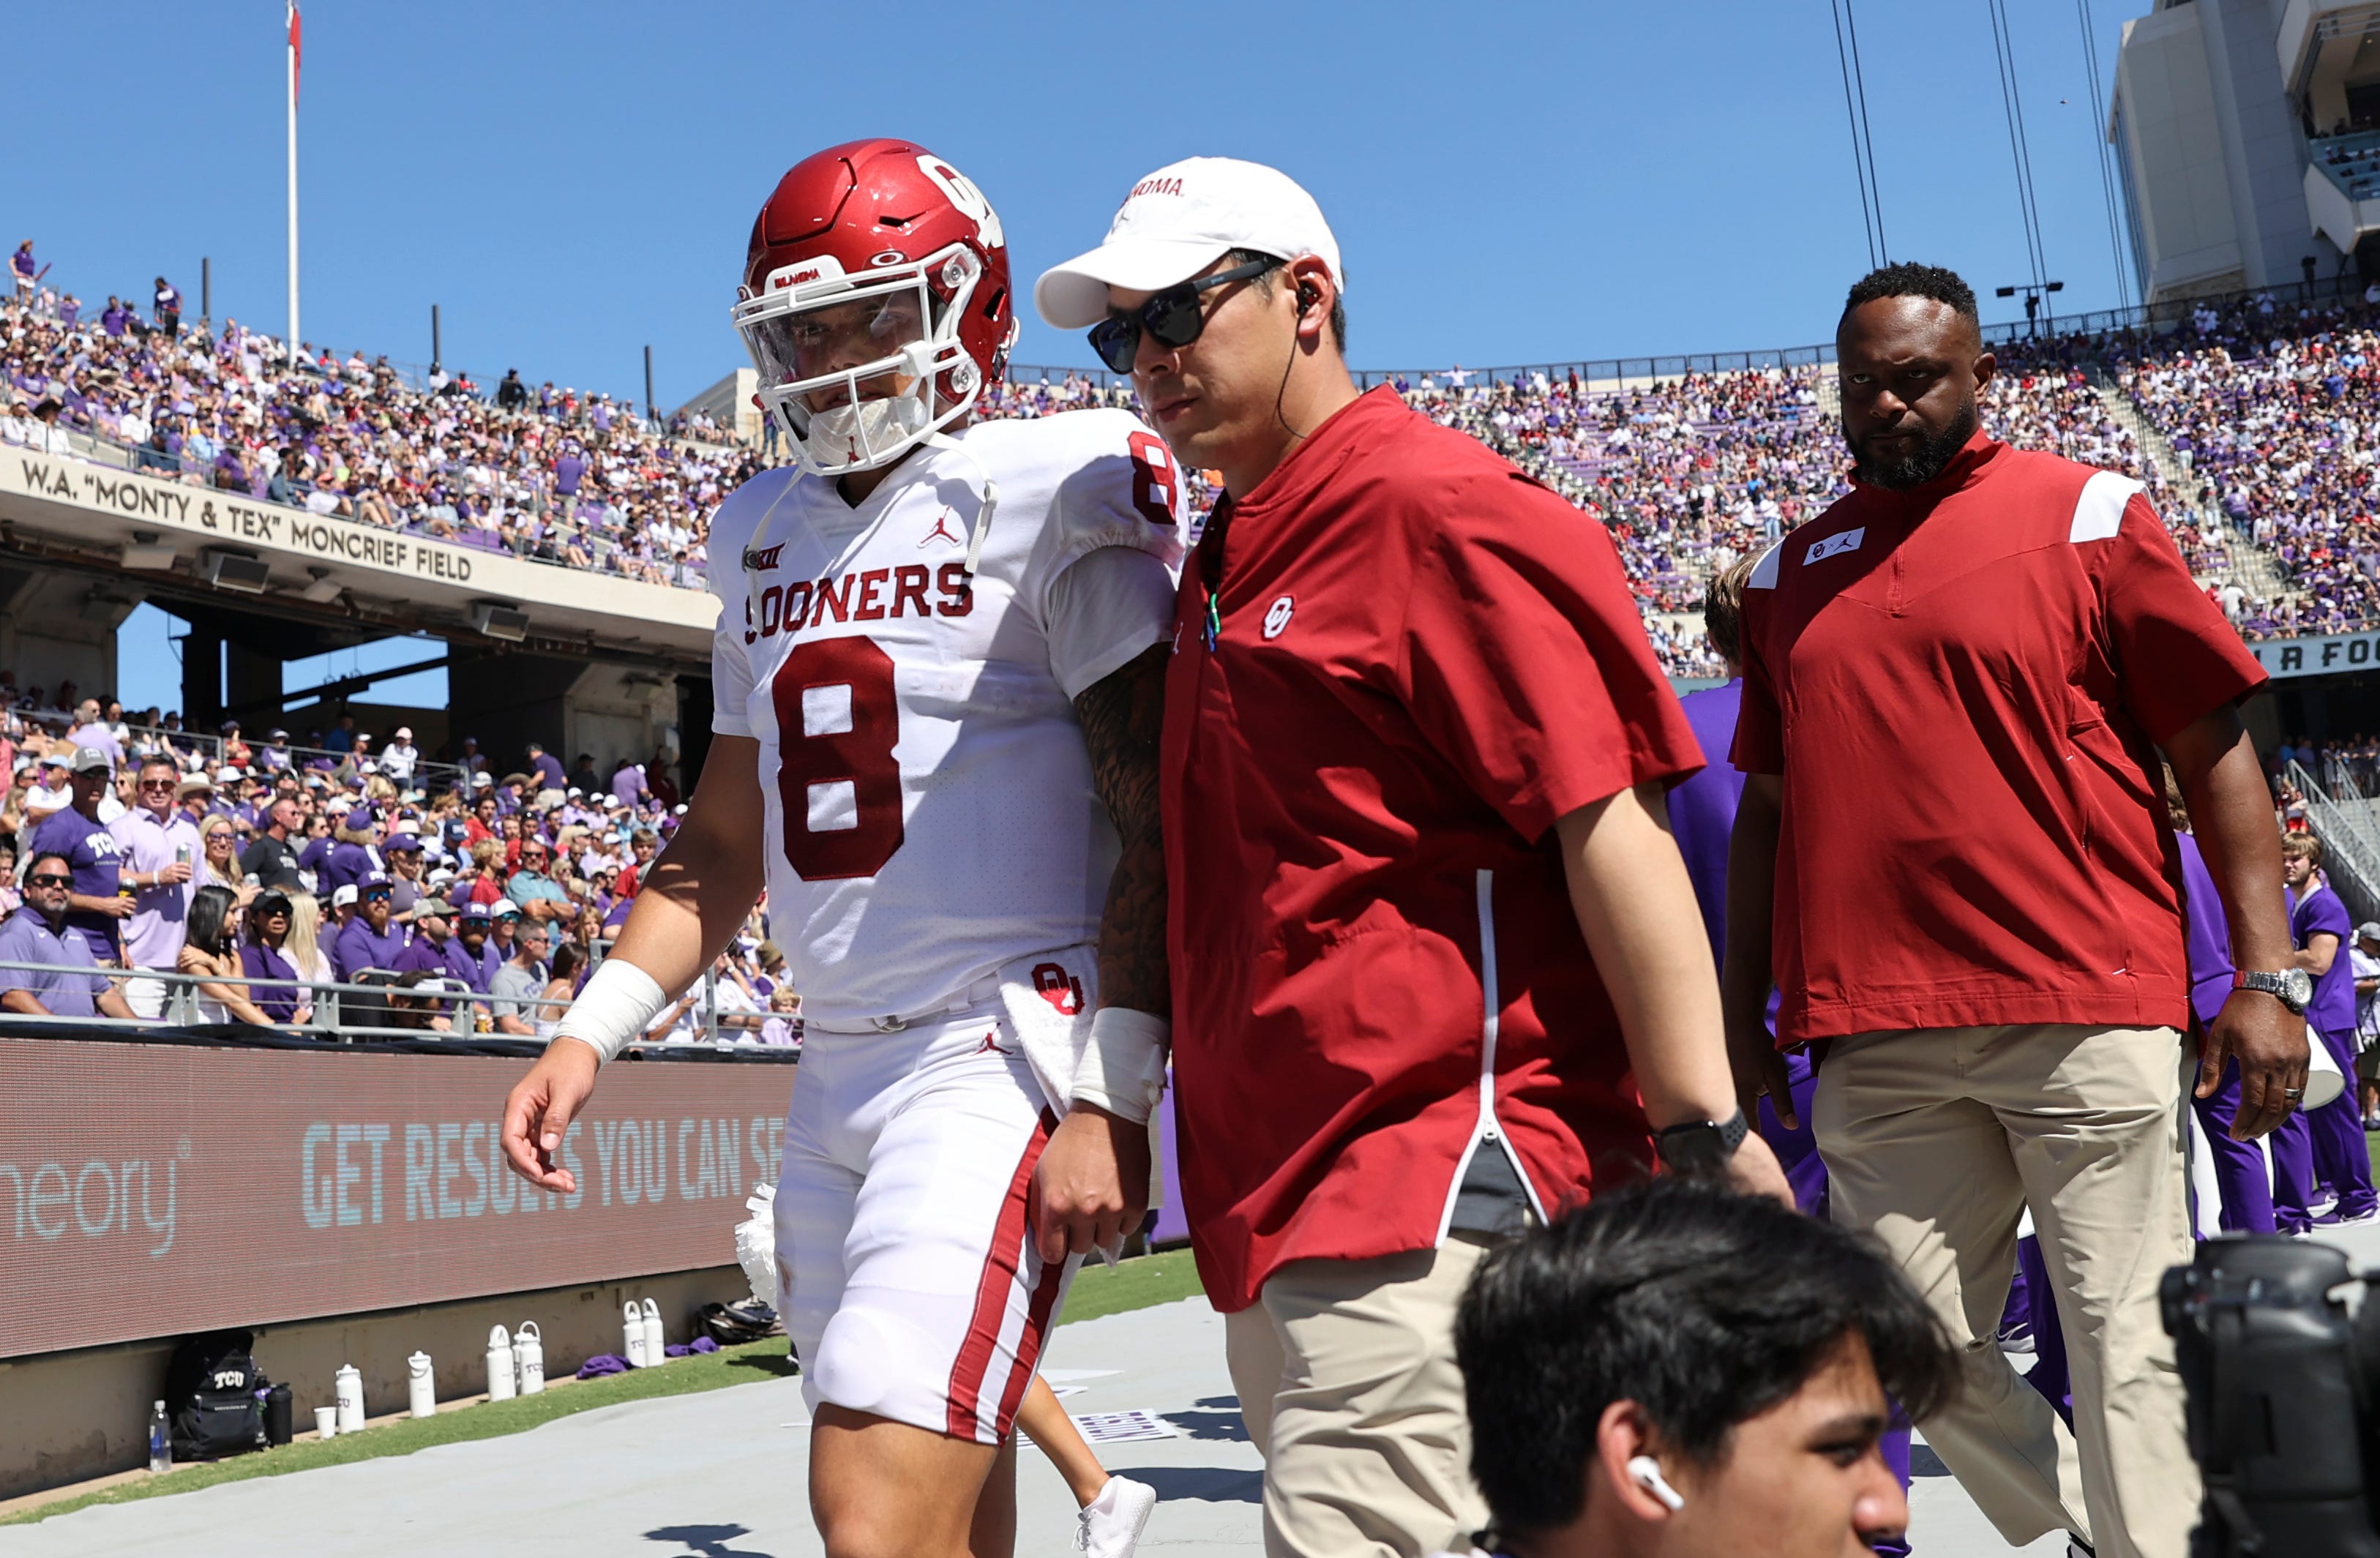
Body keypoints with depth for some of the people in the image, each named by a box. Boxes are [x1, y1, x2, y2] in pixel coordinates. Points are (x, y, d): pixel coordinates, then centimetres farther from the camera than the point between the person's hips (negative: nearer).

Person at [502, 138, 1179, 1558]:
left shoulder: (1050, 500, -6)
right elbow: (726, 842, 22)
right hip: (838, 1070, 7)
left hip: (1006, 1057, -7)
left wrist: (1112, 1098, -16)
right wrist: (594, 1031, 12)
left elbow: (1164, 823, -11)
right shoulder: (768, 538, 15)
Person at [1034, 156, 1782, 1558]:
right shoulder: (1226, 562, 17)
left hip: (1433, 1182, -9)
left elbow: (1609, 827, -16)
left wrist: (1705, 1137, -18)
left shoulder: (1435, 509, -11)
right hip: (1275, 1189, 9)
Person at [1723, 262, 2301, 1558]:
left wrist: (2265, 975, -5)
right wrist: (1743, 1009, 15)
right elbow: (1768, 804, 18)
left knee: (2127, 1346, -3)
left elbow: (2215, 753, 2)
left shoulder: (2087, 515, 4)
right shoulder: (1789, 573, 15)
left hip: (2087, 1014, -3)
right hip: (1874, 1036, 4)